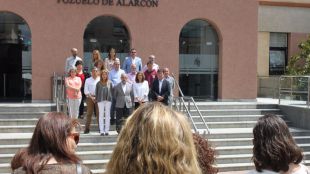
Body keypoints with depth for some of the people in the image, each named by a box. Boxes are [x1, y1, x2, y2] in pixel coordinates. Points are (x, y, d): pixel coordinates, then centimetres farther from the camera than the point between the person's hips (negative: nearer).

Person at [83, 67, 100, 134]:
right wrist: (91, 97, -7)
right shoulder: (88, 80, 10)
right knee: (89, 113, 0)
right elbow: (86, 90, 5)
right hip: (90, 97, 0)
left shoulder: (100, 80, 8)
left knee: (99, 113, -2)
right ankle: (87, 128, 1)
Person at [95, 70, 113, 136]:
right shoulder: (98, 83, 4)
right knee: (101, 115, 0)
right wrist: (96, 100, 0)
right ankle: (101, 131, 2)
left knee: (107, 115, 4)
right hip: (101, 100, -1)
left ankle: (106, 130, 10)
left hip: (108, 100, 1)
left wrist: (111, 99, 1)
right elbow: (96, 92, 6)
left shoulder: (110, 83, 5)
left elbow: (111, 91, 8)